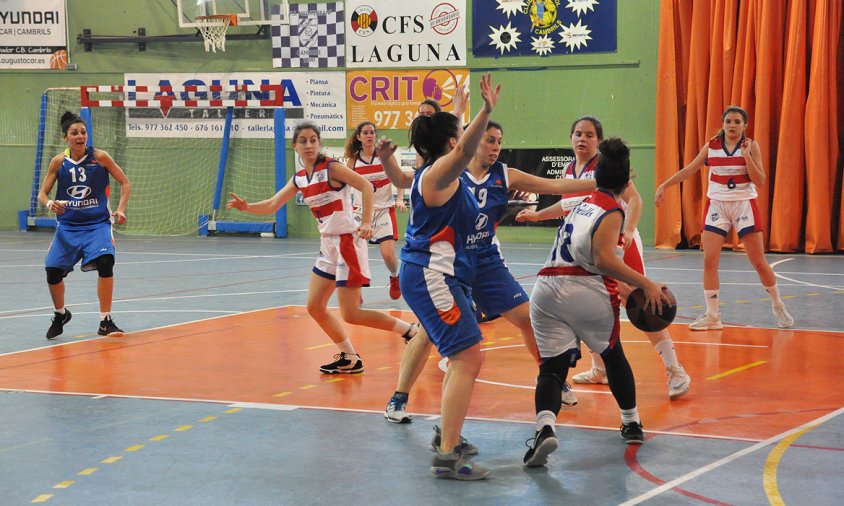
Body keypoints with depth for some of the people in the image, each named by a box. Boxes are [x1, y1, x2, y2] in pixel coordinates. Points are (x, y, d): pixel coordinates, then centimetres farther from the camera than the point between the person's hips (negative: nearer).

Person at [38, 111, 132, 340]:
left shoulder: (99, 157, -7)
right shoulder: (58, 162, -3)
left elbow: (125, 183, 2)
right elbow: (42, 194, 3)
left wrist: (120, 210, -12)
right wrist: (50, 204, -20)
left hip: (97, 224, -2)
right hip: (67, 226, 2)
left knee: (105, 262, -25)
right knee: (53, 270, -7)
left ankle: (105, 322, -13)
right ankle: (60, 314, 24)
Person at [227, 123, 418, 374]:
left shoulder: (331, 167, -12)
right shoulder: (299, 179, 9)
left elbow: (366, 186, -19)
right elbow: (273, 205, 15)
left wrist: (366, 223, -26)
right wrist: (246, 207, -2)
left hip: (347, 242, -8)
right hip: (328, 245, 8)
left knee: (350, 314, -10)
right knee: (315, 307, 9)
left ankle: (410, 330, 2)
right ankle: (349, 359, 21)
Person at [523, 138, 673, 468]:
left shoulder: (583, 204, 23)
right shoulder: (612, 212, 0)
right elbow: (604, 260, -16)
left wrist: (623, 290, 40)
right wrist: (647, 285, -16)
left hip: (545, 289, 5)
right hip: (585, 291, -5)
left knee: (552, 366, 0)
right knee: (612, 353, 21)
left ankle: (546, 426, -29)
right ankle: (631, 423, 37)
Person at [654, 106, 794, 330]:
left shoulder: (751, 146, -4)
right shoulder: (711, 146, 2)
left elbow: (760, 180, -11)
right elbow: (689, 170, 7)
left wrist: (747, 155, -20)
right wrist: (664, 186, 1)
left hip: (744, 204, -2)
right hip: (717, 205, 2)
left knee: (759, 262, 0)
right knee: (709, 262, -6)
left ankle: (778, 307, 21)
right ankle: (712, 316, 2)